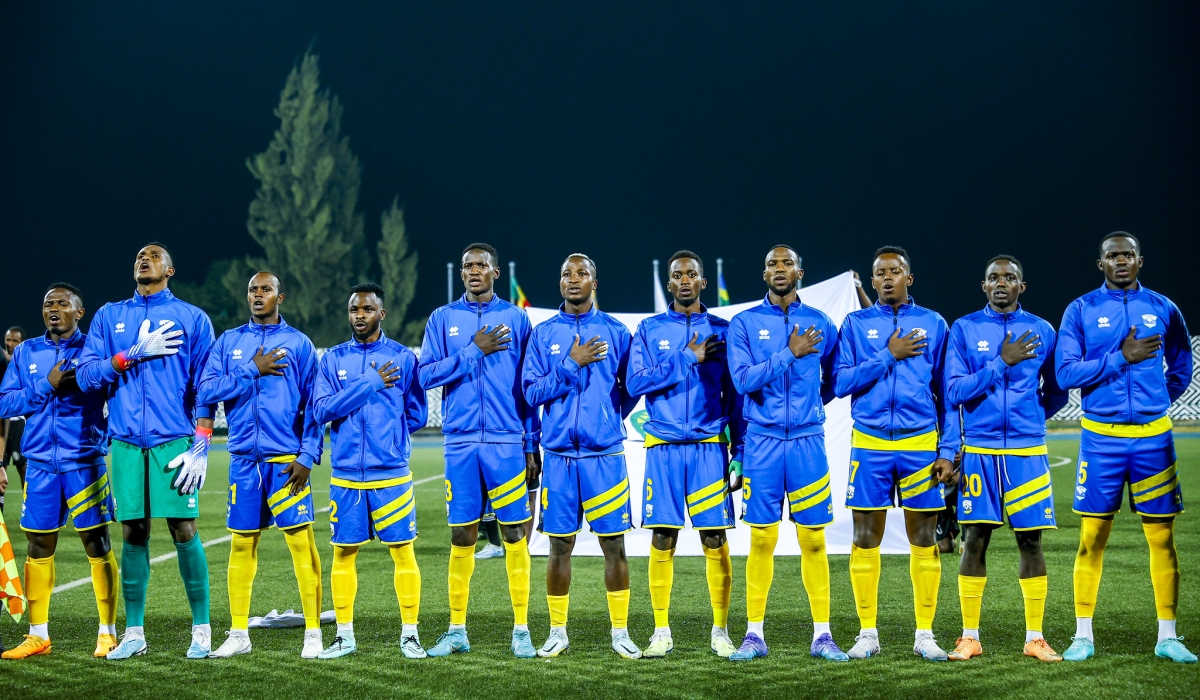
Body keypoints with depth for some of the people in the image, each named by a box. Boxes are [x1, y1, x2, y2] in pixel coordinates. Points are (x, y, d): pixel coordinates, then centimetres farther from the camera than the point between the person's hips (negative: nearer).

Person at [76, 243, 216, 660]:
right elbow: (86, 375, 4)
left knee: (184, 531, -5)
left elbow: (205, 388, 2)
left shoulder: (191, 318, 6)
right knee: (133, 534, 4)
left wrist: (201, 446, -7)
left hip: (174, 440, -3)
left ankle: (202, 630, 4)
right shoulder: (109, 317, 14)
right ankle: (134, 633, 13)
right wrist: (136, 353, -8)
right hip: (125, 442, 3)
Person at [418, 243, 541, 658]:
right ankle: (457, 631, 12)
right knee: (461, 536, 4)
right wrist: (474, 351, -10)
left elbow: (528, 387, 6)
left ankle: (521, 631, 4)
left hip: (507, 443, -1)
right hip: (460, 443, 1)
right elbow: (426, 375, -1)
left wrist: (532, 446, 1)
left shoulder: (515, 319, 6)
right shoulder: (443, 319, 9)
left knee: (514, 533, -1)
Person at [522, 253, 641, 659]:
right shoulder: (543, 334, 7)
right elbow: (532, 391, -1)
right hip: (559, 454, 1)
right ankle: (557, 632, 15)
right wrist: (571, 364, -9)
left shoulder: (615, 332, 6)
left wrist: (605, 419, 6)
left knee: (614, 542, 0)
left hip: (605, 453, -1)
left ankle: (620, 631, 9)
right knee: (560, 544, 5)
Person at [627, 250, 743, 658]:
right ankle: (661, 632, 8)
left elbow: (734, 396, 8)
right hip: (663, 448, 0)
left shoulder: (722, 331, 8)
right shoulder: (649, 330, 9)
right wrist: (688, 359, -10)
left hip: (709, 447, 0)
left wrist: (740, 452, 2)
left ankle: (720, 632, 8)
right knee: (662, 540, 0)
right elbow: (636, 382, -5)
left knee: (715, 539, -2)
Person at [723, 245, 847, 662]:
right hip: (762, 441, -1)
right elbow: (743, 380, -10)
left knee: (813, 539, 1)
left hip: (807, 440, 1)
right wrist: (790, 353, -11)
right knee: (762, 539, 0)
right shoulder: (744, 324, 3)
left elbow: (834, 381, 19)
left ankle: (822, 635, 7)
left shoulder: (820, 324, 8)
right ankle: (754, 635, 8)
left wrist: (807, 406, 8)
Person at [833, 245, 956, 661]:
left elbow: (947, 394, 6)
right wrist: (888, 356, -10)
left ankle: (925, 634, 9)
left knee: (924, 538, 2)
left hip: (921, 445, 0)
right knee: (865, 538, 1)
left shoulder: (933, 325, 7)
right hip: (869, 444, 0)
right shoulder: (856, 324, 6)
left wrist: (947, 450, -2)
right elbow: (841, 383, -3)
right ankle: (867, 633, 10)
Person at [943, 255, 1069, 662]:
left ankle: (1035, 638, 10)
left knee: (1030, 541, 2)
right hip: (978, 451, -1)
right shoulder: (964, 330, 3)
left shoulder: (1041, 331, 7)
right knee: (975, 541, 1)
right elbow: (954, 392, -7)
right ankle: (970, 637, 9)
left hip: (1028, 450, 1)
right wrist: (1001, 363, -13)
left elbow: (1057, 393, 17)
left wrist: (1025, 417, 10)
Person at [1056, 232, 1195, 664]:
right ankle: (1083, 636, 7)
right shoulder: (1081, 310, 1)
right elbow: (1066, 373, -8)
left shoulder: (1163, 309, 7)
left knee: (1162, 536, 2)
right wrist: (1121, 358, -14)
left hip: (1153, 437, 2)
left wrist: (1157, 401, 10)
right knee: (1092, 537, -1)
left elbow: (1181, 368, 20)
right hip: (1100, 437, -2)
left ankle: (1168, 637, 10)